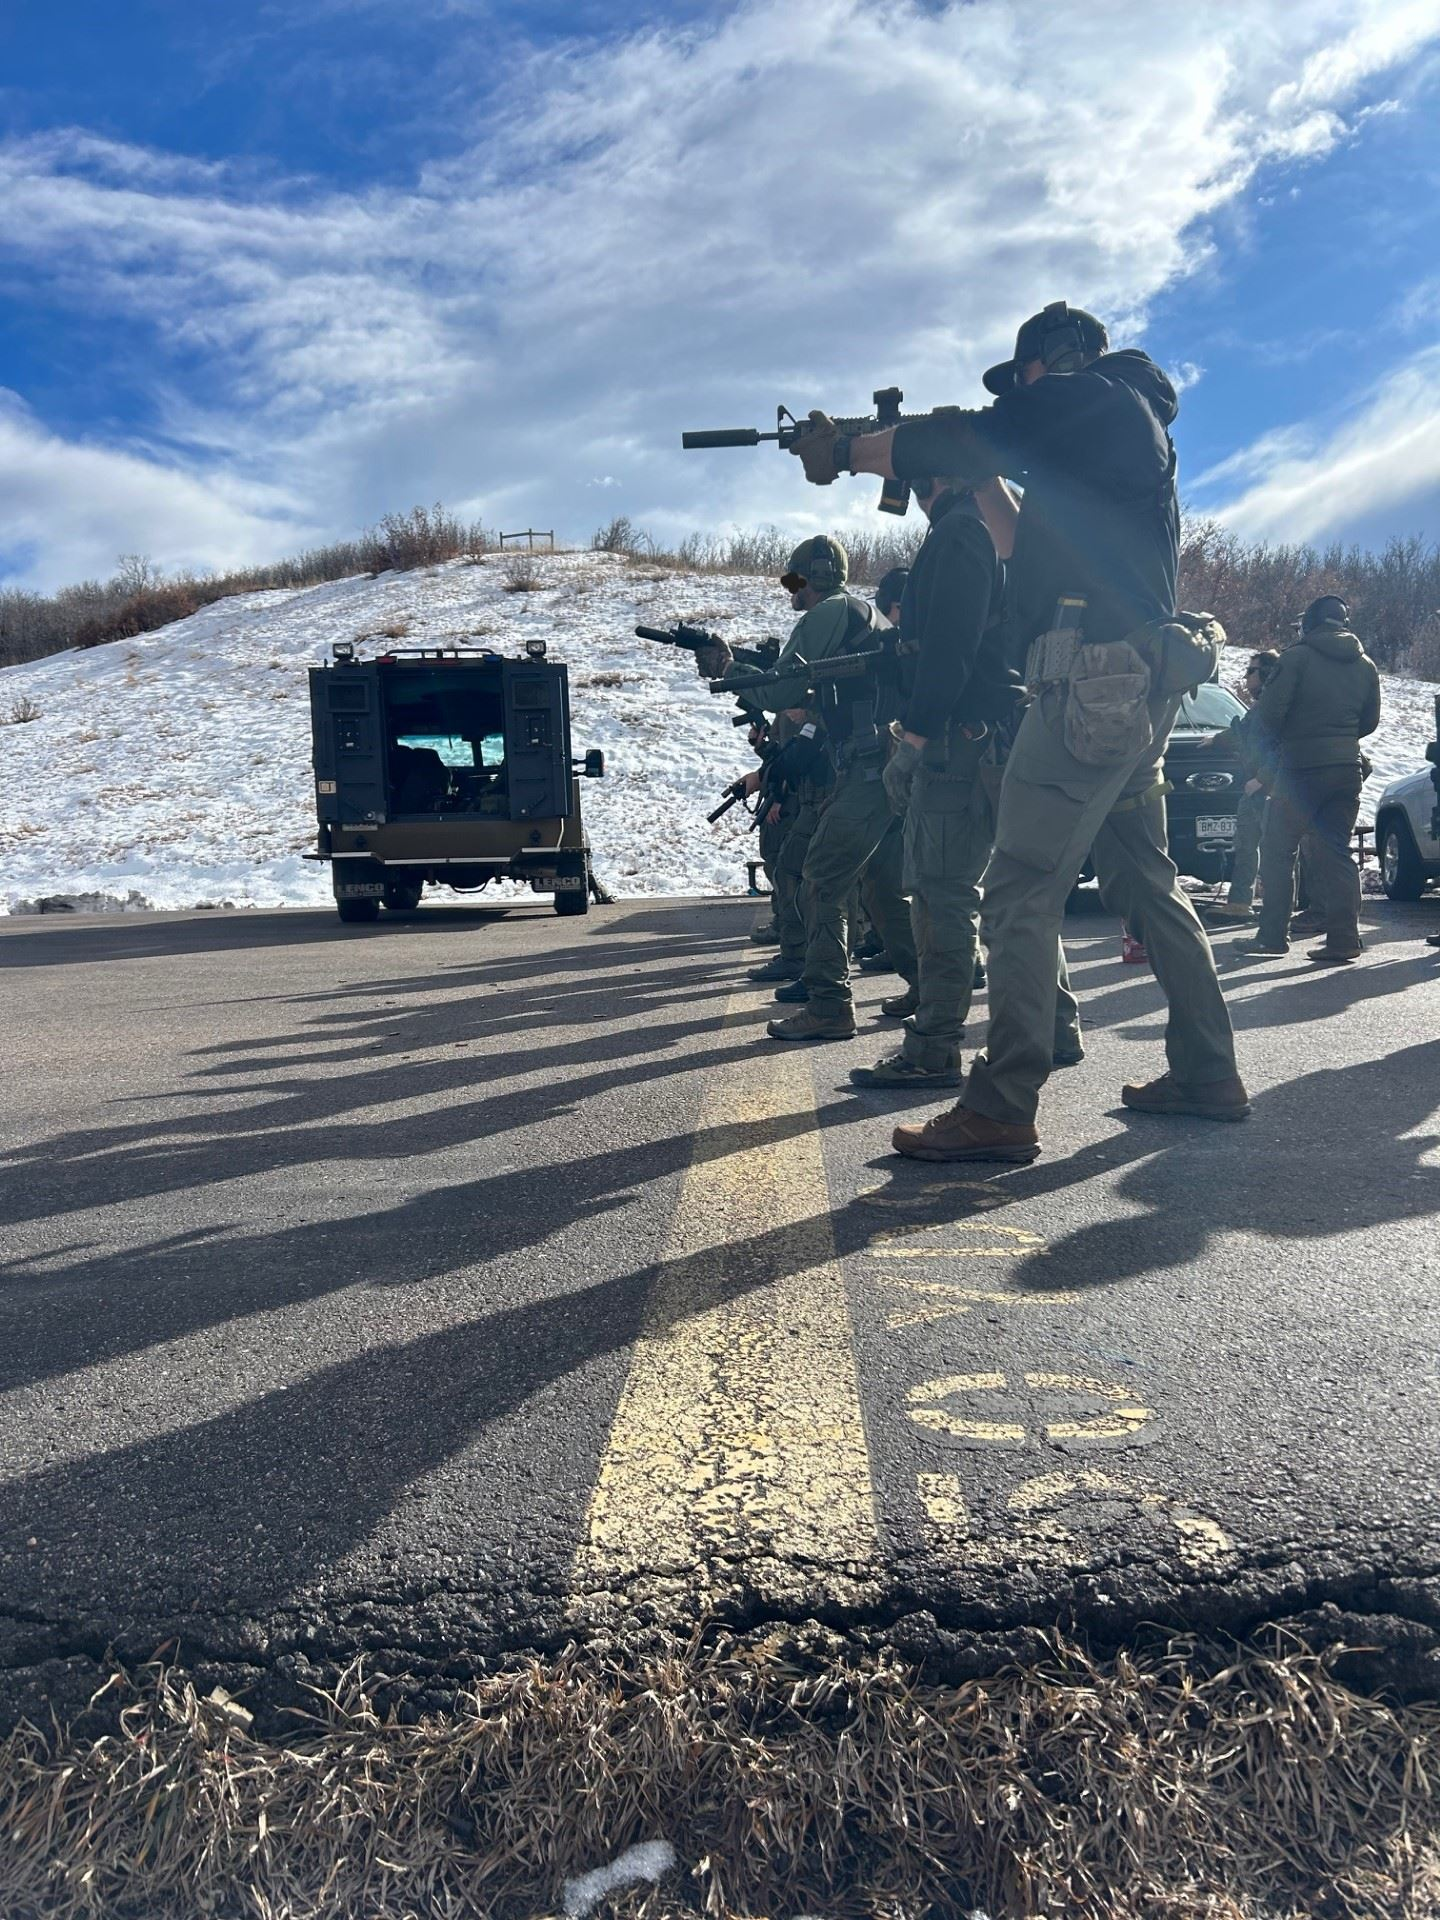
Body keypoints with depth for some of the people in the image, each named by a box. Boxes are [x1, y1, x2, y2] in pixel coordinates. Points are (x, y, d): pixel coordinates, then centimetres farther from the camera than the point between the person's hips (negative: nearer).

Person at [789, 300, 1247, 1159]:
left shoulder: (1091, 397, -2)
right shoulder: (1131, 430, 27)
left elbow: (948, 445, -8)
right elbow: (1029, 543, 33)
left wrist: (839, 451, 5)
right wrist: (987, 476, 26)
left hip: (1097, 679, -10)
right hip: (1142, 687, 10)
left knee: (1021, 893, -12)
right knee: (1147, 883, 16)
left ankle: (1002, 1111, -12)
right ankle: (1208, 1074, 23)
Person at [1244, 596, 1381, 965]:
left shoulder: (1298, 656, -7)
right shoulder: (1365, 665, 11)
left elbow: (1269, 711, -13)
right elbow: (1370, 721, 15)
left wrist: (1281, 739, 7)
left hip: (1301, 767, -5)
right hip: (1347, 767, 5)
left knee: (1277, 850, 5)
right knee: (1336, 853, 8)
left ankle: (1273, 935, 5)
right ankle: (1344, 940, 1)